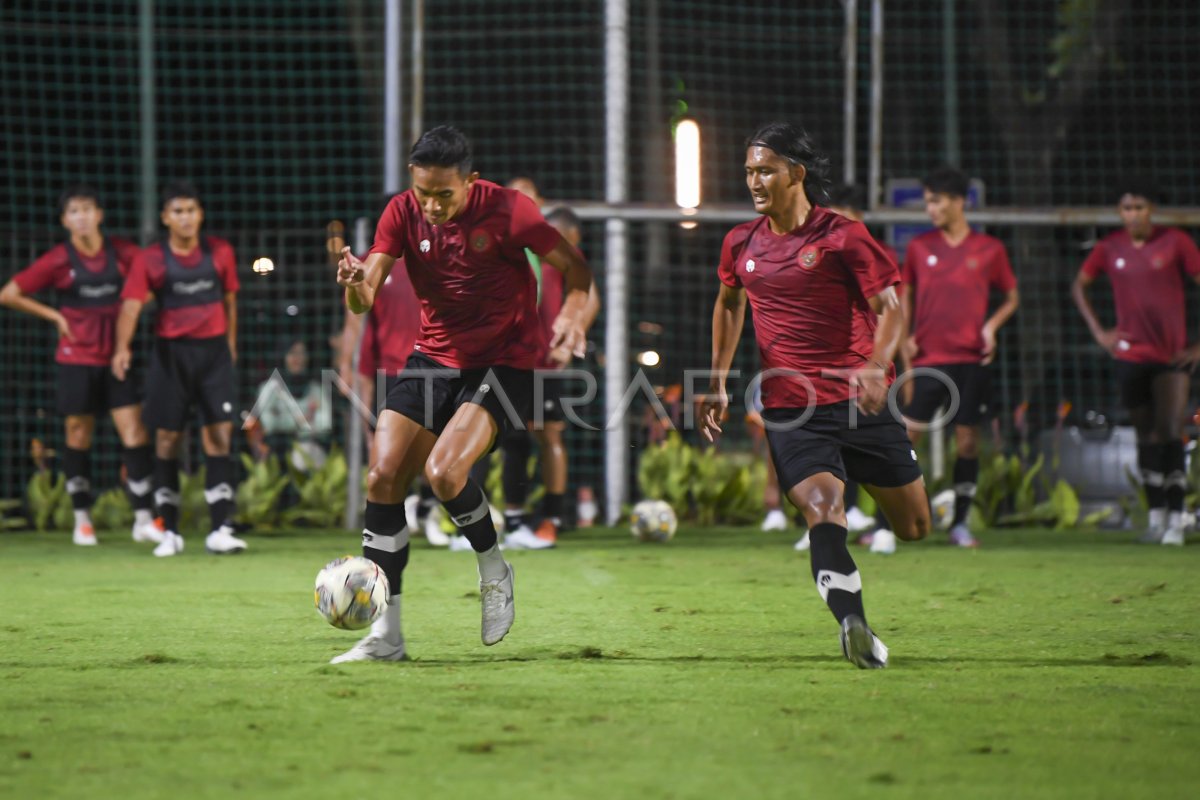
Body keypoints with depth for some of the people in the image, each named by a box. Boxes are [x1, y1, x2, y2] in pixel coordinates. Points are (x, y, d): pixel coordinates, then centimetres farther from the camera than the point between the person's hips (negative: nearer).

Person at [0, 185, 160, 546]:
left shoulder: (122, 253, -3)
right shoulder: (58, 260, -7)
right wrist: (54, 316, -5)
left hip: (116, 357, 1)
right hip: (76, 358, -1)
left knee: (134, 432, -6)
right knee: (78, 436, 6)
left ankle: (143, 519, -3)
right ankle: (82, 519, 18)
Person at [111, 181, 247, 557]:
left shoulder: (220, 252, 3)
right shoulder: (150, 259, -4)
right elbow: (132, 304, -15)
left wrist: (230, 342, 17)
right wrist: (122, 347, -30)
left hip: (213, 349, 1)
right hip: (170, 353, -1)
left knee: (219, 436, -7)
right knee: (168, 438, 2)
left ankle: (220, 529, -7)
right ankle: (169, 532, 12)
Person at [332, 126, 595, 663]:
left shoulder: (507, 210, -15)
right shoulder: (403, 213, -5)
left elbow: (575, 268, -9)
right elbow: (364, 300, -10)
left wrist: (573, 315, -30)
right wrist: (355, 285, -35)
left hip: (504, 362, -5)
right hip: (433, 357, 5)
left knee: (443, 471, -25)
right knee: (383, 477, -7)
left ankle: (494, 572, 5)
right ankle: (385, 635, -1)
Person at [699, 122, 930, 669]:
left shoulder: (842, 235, -4)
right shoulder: (741, 245, 9)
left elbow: (889, 307, -6)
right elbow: (729, 304, 28)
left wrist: (877, 366, -25)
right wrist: (717, 383, 21)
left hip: (858, 400, -1)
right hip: (789, 409, 1)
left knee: (915, 527, 5)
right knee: (823, 509, -26)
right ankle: (853, 623, -41)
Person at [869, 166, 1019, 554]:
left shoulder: (989, 249, 3)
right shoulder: (919, 247, 6)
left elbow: (1011, 298, 14)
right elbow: (905, 294, 17)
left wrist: (991, 326, -3)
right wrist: (904, 336, 3)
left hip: (971, 361, 0)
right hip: (927, 359, 0)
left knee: (968, 441, 2)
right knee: (905, 436, -9)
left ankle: (960, 524, 16)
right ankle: (885, 526, -9)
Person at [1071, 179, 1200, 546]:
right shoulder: (1110, 248, 3)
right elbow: (1079, 286, 18)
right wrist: (1098, 332, 8)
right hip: (1130, 356, 3)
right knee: (1147, 437, 8)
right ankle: (1155, 515, 16)